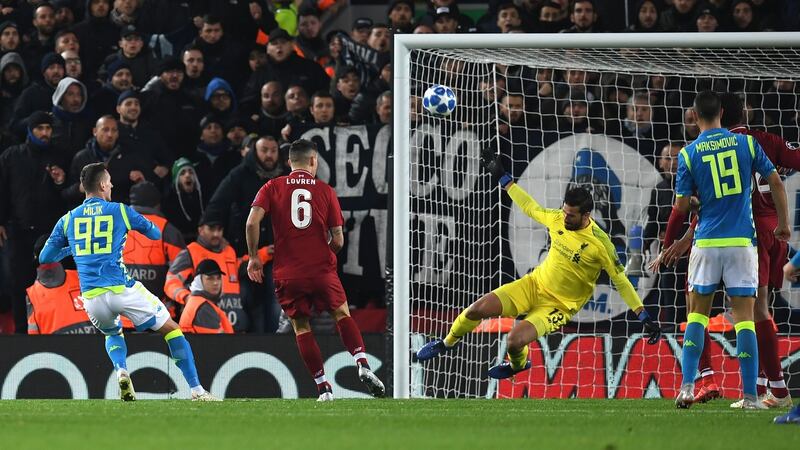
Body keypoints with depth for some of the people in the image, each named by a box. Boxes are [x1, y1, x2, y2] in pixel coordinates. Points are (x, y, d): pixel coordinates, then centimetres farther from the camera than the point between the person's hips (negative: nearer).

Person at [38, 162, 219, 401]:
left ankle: (121, 371, 2)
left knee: (112, 333, 34)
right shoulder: (120, 211, 5)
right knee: (171, 329, 11)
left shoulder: (68, 220, 11)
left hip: (91, 298, 3)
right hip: (122, 289, -3)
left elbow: (45, 257, 16)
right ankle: (197, 390, 2)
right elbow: (156, 234, 17)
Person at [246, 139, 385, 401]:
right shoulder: (325, 191, 4)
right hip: (322, 269, 0)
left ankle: (323, 388, 7)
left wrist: (253, 257, 2)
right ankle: (362, 364, -5)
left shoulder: (272, 188, 4)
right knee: (342, 315, 16)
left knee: (301, 328, 11)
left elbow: (252, 222, -9)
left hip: (288, 273, 0)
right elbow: (338, 240, 1)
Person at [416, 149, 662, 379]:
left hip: (561, 306, -5)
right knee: (479, 308, -9)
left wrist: (644, 318, -20)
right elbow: (530, 207, 13)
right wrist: (502, 178, 16)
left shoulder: (600, 244, -22)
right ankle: (448, 342, 23)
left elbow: (621, 281, -16)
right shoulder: (557, 219, -7)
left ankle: (518, 364, 14)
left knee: (515, 340, -25)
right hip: (535, 284, 5)